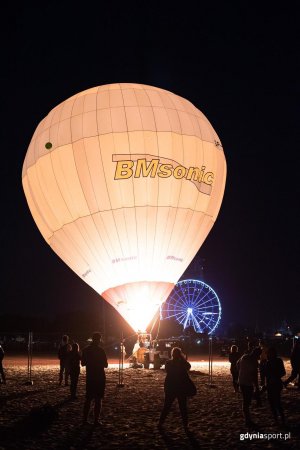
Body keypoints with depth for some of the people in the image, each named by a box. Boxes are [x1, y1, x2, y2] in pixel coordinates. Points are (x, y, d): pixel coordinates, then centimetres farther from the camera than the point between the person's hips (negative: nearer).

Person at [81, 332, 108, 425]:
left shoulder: (86, 350, 1)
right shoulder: (100, 350, -13)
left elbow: (83, 363, 8)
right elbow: (105, 365, -9)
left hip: (90, 377, 4)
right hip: (99, 377, -4)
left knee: (88, 398, 13)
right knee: (98, 399, 2)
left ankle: (85, 419, 12)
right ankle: (96, 420, 1)